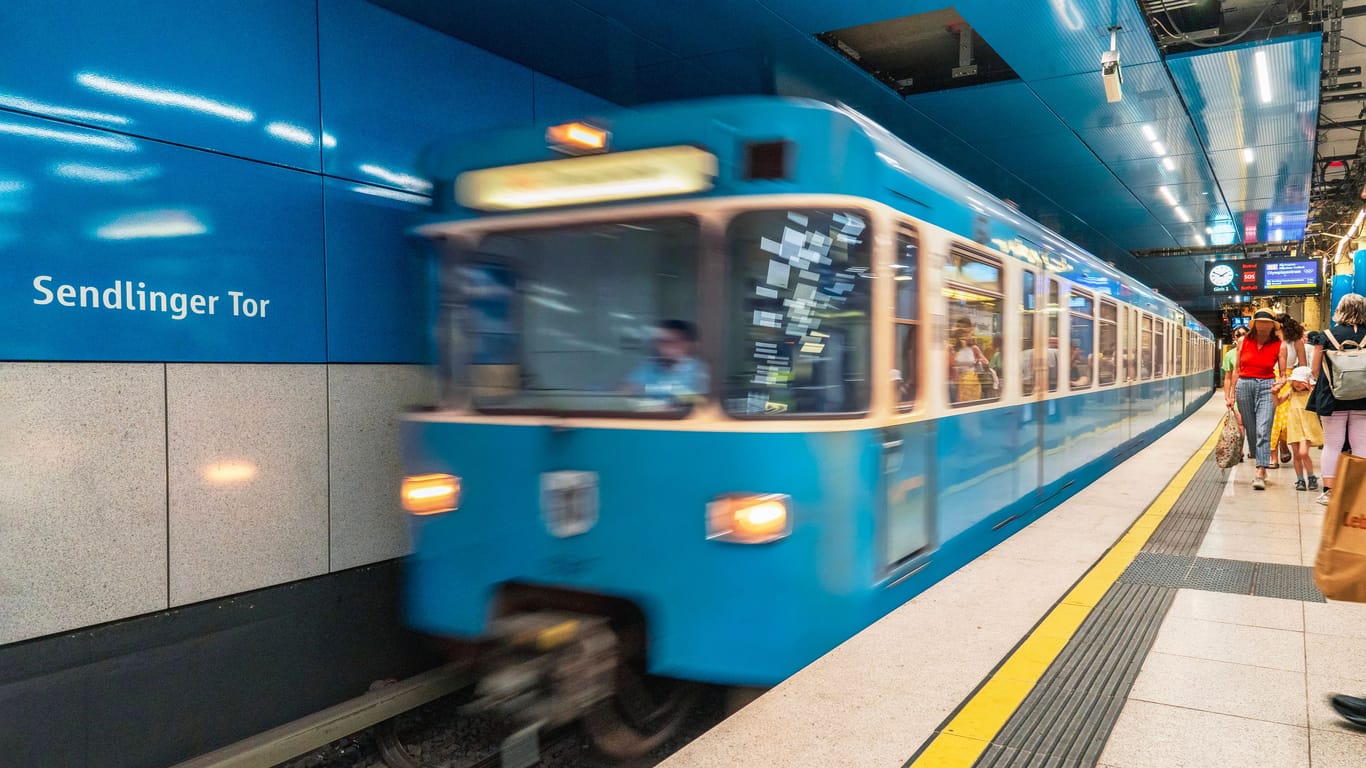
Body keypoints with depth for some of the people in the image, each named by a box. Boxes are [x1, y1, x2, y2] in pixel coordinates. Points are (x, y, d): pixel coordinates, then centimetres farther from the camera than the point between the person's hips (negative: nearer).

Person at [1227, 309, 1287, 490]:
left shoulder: (1279, 346, 0)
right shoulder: (1244, 341, 5)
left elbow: (1282, 374, 4)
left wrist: (1280, 382, -20)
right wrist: (1232, 395, 9)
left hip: (1267, 386, -3)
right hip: (1244, 385, 3)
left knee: (1263, 431, -14)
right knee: (1251, 431, 9)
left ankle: (1260, 475, -18)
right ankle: (1261, 467, 25)